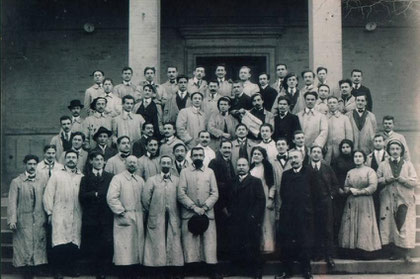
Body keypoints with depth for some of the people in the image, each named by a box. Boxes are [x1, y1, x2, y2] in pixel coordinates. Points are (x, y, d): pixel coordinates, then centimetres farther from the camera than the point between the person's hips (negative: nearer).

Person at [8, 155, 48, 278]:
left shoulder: (44, 179, 5)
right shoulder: (16, 182, 0)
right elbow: (12, 202, -4)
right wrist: (12, 219, -11)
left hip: (39, 220, 2)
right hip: (23, 220, -2)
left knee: (38, 246, 4)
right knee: (23, 247, 1)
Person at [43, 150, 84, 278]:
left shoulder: (81, 177, 14)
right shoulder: (56, 175, 10)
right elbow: (48, 194, 5)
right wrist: (49, 213, -2)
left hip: (76, 215, 2)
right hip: (60, 214, -2)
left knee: (74, 243, 0)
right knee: (60, 244, -10)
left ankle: (72, 268, 13)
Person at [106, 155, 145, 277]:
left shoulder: (140, 180, 17)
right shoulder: (118, 178, 0)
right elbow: (111, 198, -9)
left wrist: (142, 212, 5)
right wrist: (122, 212, -12)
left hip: (138, 219, 5)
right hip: (124, 219, -5)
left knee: (137, 247, 5)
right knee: (124, 251, -7)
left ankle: (134, 274, 11)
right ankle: (125, 274, -4)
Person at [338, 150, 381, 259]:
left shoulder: (369, 171, 2)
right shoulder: (350, 172, 17)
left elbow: (373, 187, -9)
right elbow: (345, 188, 14)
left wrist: (359, 192, -11)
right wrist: (351, 190, -8)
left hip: (365, 202, -4)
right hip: (351, 203, 4)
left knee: (364, 226, -7)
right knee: (351, 226, 0)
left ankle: (365, 252, -4)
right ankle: (353, 252, 3)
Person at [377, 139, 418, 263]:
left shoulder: (408, 165, 8)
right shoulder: (383, 165, 10)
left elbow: (415, 182, 1)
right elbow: (376, 180, 7)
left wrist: (401, 179, -12)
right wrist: (386, 180, -11)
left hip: (405, 200, -1)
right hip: (388, 200, 1)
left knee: (405, 226, -8)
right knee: (391, 225, 0)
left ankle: (405, 252, -6)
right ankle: (396, 251, 8)